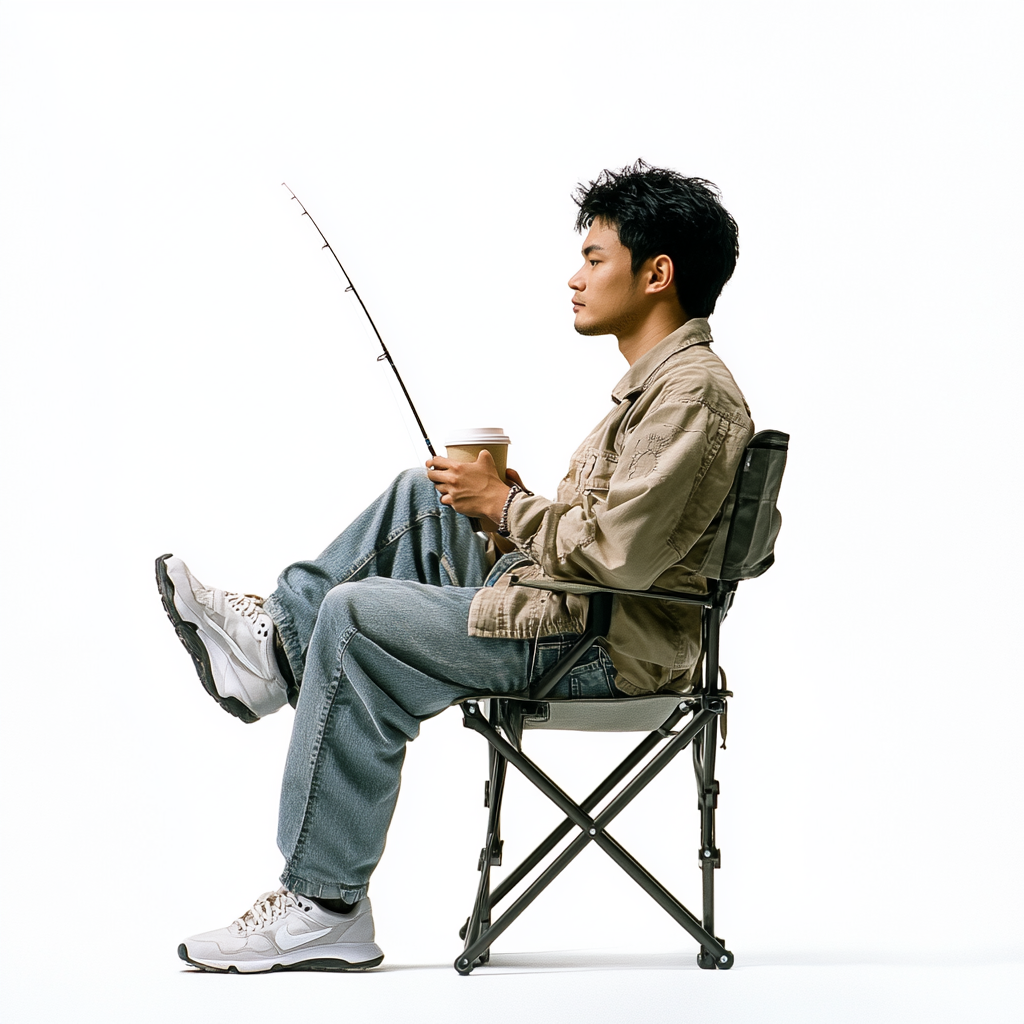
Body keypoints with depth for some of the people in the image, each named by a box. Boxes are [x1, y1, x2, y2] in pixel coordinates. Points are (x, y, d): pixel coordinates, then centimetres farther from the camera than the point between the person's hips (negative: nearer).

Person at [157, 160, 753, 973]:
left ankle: (326, 909, -12)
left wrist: (505, 506, -12)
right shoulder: (657, 380, 17)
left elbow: (621, 553, -26)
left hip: (613, 645, -11)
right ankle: (276, 640, 13)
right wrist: (502, 499, 4)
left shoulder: (695, 391, -17)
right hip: (573, 607, 11)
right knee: (423, 495, 16)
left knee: (360, 616, -17)